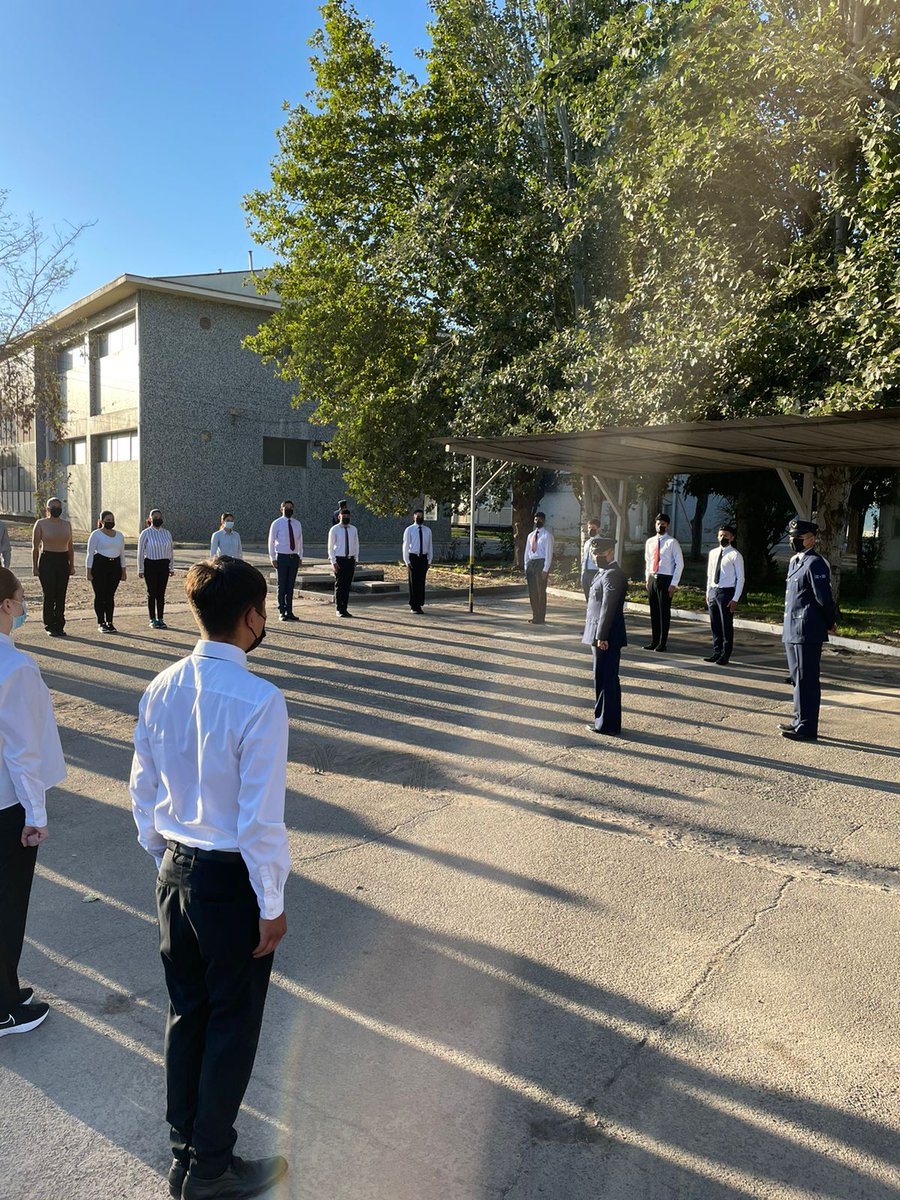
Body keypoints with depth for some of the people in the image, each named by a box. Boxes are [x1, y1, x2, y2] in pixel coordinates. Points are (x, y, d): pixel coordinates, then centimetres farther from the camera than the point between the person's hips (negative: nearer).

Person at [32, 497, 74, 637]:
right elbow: (35, 547, -1)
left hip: (63, 561, 4)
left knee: (61, 596, 5)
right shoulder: (41, 524, 0)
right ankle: (50, 626, 4)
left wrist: (72, 565, 10)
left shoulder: (67, 525, 12)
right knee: (49, 595, -3)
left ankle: (60, 626, 12)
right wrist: (35, 567, -7)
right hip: (47, 560, -4)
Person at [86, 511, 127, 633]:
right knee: (100, 595, 0)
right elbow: (90, 553, -5)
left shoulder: (119, 535, 12)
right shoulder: (96, 534, -3)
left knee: (110, 595, 6)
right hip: (99, 566, -4)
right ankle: (101, 623, 5)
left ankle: (109, 622, 11)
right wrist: (89, 572, -10)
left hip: (115, 566, 4)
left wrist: (123, 571, 12)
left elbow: (122, 554, 16)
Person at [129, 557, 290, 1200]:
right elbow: (261, 819, -22)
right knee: (233, 1024, 14)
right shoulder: (260, 701, -24)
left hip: (176, 873, 7)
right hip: (232, 880, -6)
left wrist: (166, 859, 19)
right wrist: (272, 906, -10)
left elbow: (143, 792, 6)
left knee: (186, 1013, 22)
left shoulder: (161, 689, -3)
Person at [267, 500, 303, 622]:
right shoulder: (276, 523, -3)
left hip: (294, 557, 4)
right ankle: (282, 612, 7)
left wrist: (300, 557, 10)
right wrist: (273, 558, -6)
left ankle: (289, 612, 14)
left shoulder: (297, 524, 9)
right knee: (282, 586, 1)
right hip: (282, 557, -4)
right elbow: (271, 542, -2)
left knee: (291, 586, 8)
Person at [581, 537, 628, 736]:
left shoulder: (613, 574, -16)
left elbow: (608, 607, -21)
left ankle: (608, 724, 2)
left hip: (607, 637, -10)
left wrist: (601, 636, -24)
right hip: (600, 634, 10)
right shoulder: (604, 573, 17)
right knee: (603, 678, 16)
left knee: (606, 680, -4)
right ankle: (603, 719, 25)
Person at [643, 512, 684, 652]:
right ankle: (654, 641, 20)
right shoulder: (650, 542, 10)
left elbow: (680, 563, -8)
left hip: (665, 580, -5)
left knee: (664, 612, 0)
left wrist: (674, 583, -11)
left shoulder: (672, 543, -7)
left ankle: (662, 643, 8)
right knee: (653, 611, 11)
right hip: (652, 578, 5)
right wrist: (647, 578, 12)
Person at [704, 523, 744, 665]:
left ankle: (725, 655, 11)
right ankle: (716, 652, 23)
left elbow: (740, 578, -8)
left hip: (727, 592, -6)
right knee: (714, 624, 12)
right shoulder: (713, 553, 10)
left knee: (726, 625, 1)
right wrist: (708, 593, 12)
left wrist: (735, 599, -13)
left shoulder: (735, 555, -8)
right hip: (713, 591, 6)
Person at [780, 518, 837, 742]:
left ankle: (806, 728, 2)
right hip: (792, 630, 10)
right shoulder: (795, 562, 15)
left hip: (807, 632, -10)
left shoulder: (815, 563, -15)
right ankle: (799, 720, 28)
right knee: (798, 678, 17)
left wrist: (830, 623, -3)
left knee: (806, 680, -4)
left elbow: (824, 598, -16)